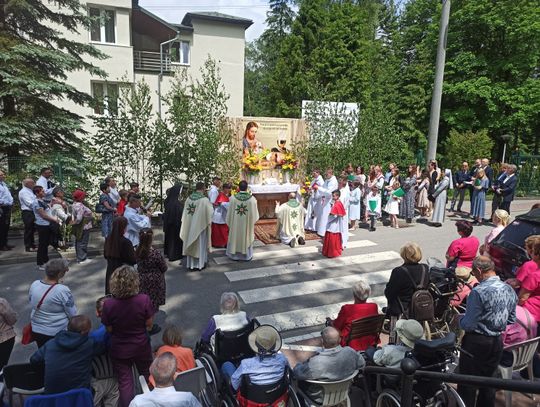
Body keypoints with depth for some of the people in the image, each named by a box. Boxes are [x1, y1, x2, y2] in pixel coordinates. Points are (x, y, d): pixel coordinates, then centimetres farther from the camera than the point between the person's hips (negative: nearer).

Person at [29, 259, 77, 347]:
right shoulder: (63, 290, -26)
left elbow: (31, 302, 9)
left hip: (36, 330, 5)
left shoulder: (34, 284, -10)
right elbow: (72, 314, -17)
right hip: (57, 333, -5)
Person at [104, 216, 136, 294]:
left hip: (111, 272, 6)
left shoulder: (108, 240, -5)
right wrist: (134, 252, 0)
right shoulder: (125, 242, -24)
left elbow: (105, 255, 10)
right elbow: (133, 260, -17)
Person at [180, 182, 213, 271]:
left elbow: (185, 212, 6)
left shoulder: (188, 198, -2)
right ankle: (200, 264, 17)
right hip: (200, 226, -4)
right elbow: (210, 212, -7)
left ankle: (190, 264, 23)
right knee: (200, 244, 9)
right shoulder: (204, 200, -17)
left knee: (191, 243, 14)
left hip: (190, 226, 5)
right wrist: (211, 205, 11)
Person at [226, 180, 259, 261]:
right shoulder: (252, 198, -14)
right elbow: (254, 213, -5)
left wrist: (229, 223, 8)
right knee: (247, 237, 15)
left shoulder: (233, 198, -13)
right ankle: (247, 255, 25)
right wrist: (252, 221, 14)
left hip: (235, 223, 0)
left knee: (235, 237, 15)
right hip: (247, 224, 0)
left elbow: (229, 212, -5)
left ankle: (235, 255, 26)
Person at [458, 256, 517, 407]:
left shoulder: (479, 291, -24)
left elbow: (468, 325, -20)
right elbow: (511, 320, 11)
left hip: (476, 343, -7)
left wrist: (460, 319, 0)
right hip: (498, 342, 7)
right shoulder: (510, 290, -1)